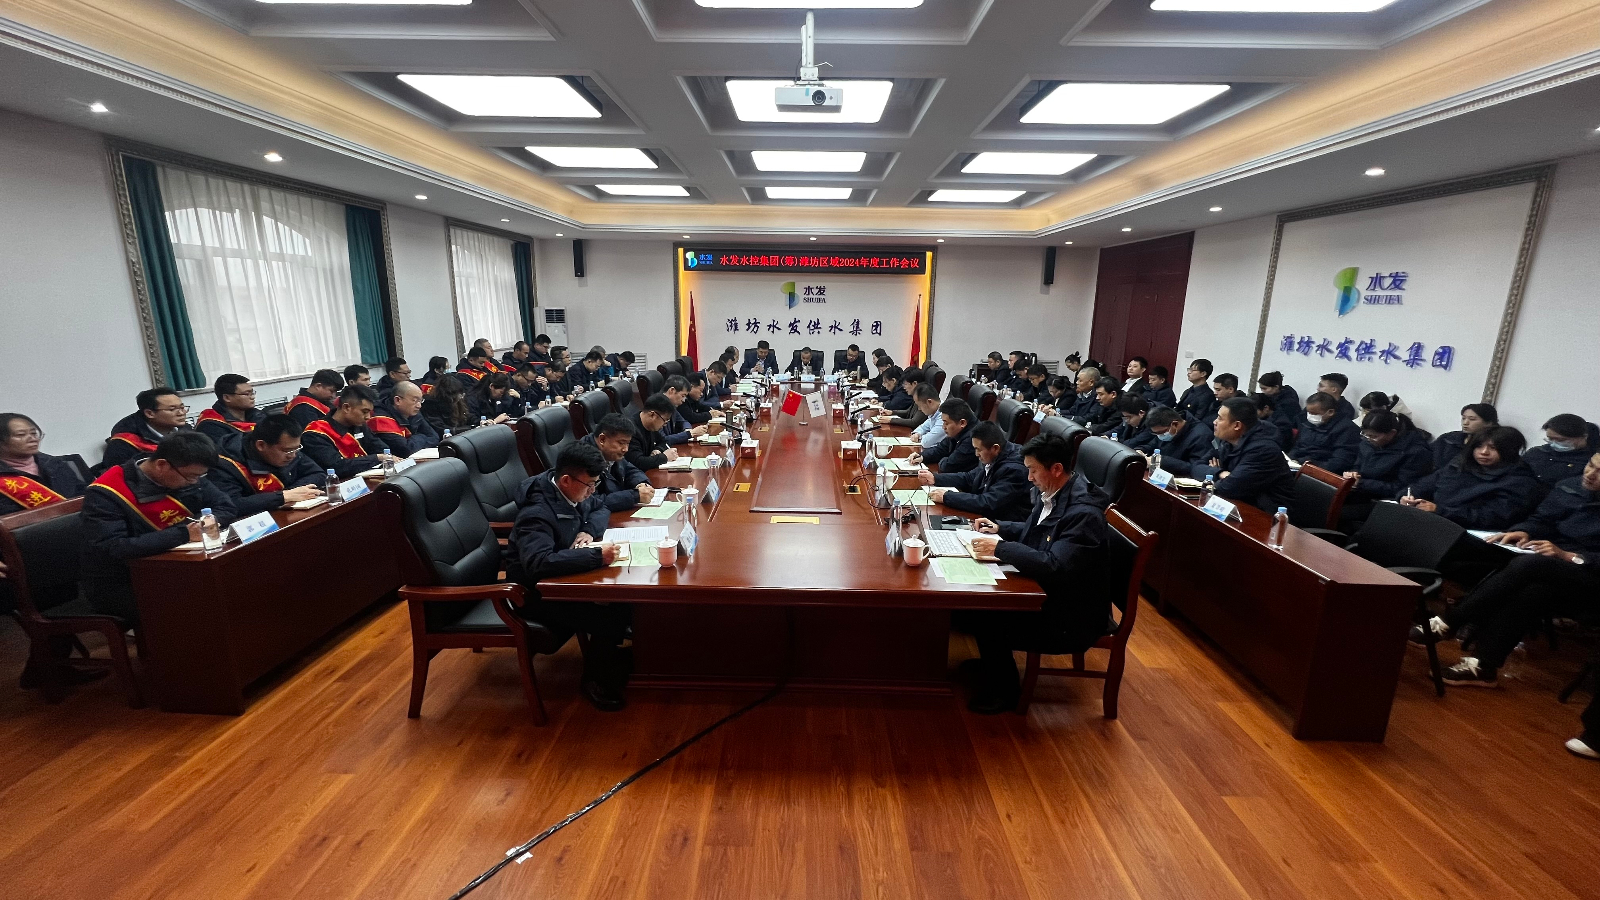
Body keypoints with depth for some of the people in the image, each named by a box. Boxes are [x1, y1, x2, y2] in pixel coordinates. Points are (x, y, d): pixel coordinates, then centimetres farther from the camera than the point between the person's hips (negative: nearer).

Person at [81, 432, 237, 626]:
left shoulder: (187, 475, -2)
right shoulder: (106, 494, -19)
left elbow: (225, 507, 4)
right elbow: (111, 550, -30)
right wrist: (184, 534, -33)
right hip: (120, 586, -6)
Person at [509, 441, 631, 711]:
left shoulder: (574, 491, -4)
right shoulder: (537, 513, -29)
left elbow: (601, 509, 14)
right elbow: (538, 563, -44)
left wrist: (589, 530, -9)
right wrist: (597, 555, -42)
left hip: (568, 578, 8)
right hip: (541, 594, -8)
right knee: (609, 618, -23)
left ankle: (613, 655, 12)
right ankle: (595, 680, 3)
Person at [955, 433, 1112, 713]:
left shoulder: (1084, 513, -27)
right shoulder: (1049, 493, 1)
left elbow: (1054, 567, -35)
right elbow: (1034, 530, 20)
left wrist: (1000, 547, -29)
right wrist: (1000, 528, 3)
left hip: (1070, 617, -9)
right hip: (1045, 592, 9)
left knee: (987, 621, -18)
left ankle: (1003, 689, 9)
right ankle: (991, 662, 25)